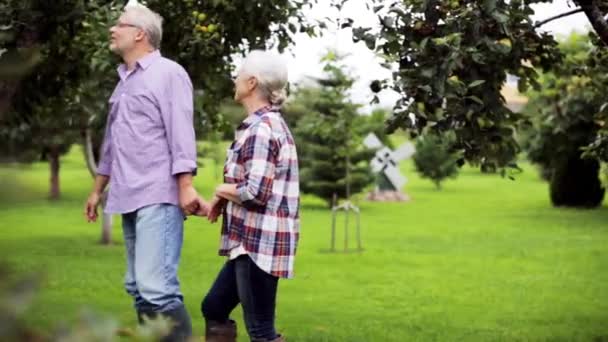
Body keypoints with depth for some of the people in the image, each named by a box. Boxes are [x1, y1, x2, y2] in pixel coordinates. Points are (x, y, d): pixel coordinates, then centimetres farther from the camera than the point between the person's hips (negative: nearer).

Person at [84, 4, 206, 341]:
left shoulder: (168, 73, -3)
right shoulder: (123, 82, 21)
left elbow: (181, 133, -12)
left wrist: (186, 186, -20)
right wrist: (97, 190, 29)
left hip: (158, 197, -9)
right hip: (130, 198, 9)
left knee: (156, 286, -19)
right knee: (137, 287, 8)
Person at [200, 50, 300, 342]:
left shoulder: (260, 129, -18)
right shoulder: (270, 123, 14)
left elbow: (256, 193, -25)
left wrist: (223, 191, -5)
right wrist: (222, 199, 6)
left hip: (259, 242, -11)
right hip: (253, 240, 11)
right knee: (214, 307, 19)